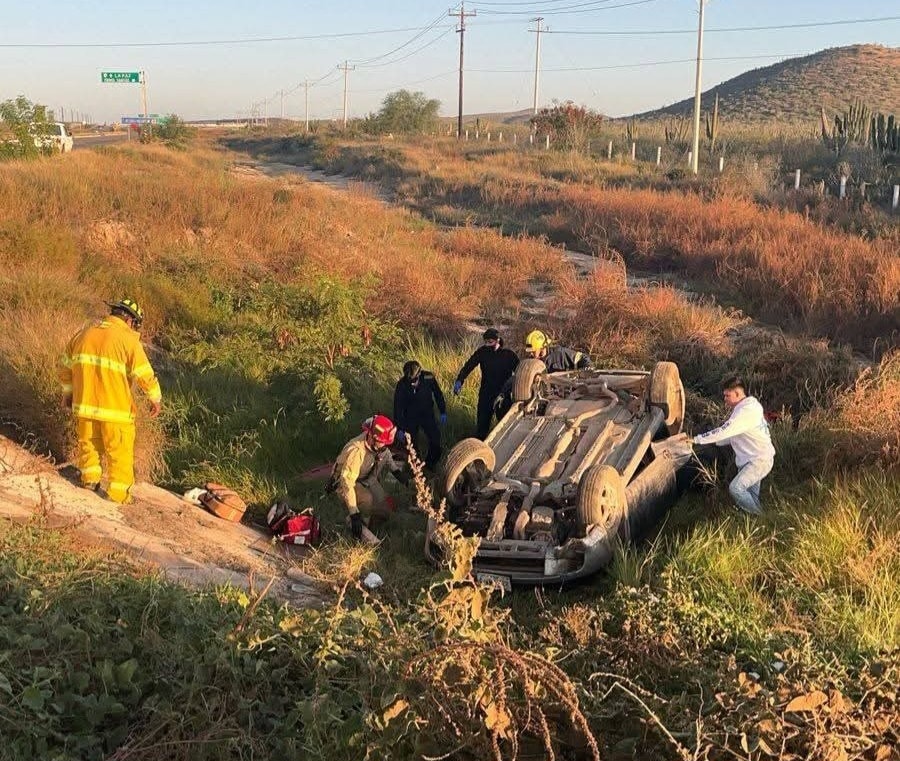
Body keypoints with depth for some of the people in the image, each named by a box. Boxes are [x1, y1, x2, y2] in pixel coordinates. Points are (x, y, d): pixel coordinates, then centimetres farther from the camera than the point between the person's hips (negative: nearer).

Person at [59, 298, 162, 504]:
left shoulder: (84, 332, 8)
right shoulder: (128, 339, -12)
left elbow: (66, 365, 17)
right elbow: (145, 375, -14)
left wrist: (68, 392, 29)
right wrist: (156, 399, -1)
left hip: (84, 403, 5)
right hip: (115, 409, -5)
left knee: (89, 441, 24)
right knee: (120, 450, 7)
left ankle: (90, 477, 34)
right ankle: (119, 492, 11)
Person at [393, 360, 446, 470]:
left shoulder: (429, 378, -22)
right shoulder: (402, 385, -24)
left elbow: (438, 394, -3)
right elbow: (398, 407, -14)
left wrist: (443, 412, 2)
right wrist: (400, 428, -13)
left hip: (427, 415, 1)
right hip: (410, 418, -1)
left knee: (436, 443, -3)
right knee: (411, 445, 2)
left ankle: (429, 466, 21)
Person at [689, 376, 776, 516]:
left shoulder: (746, 411, -22)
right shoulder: (742, 409, 12)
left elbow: (723, 431, -28)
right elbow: (730, 435, 17)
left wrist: (696, 439, -24)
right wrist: (714, 442, 4)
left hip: (760, 460, -10)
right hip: (751, 459, 10)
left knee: (736, 488, -19)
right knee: (751, 495, 13)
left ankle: (762, 519, -7)